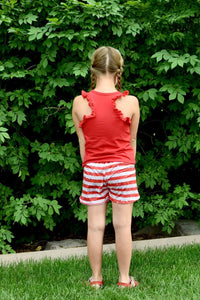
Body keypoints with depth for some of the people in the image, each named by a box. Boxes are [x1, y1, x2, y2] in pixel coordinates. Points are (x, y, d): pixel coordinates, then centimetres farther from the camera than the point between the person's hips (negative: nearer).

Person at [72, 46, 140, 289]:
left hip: (93, 169, 1)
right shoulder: (130, 102, -9)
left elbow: (82, 143, 0)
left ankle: (96, 279, 19)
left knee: (95, 226, 8)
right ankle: (125, 279, 17)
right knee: (122, 226, 7)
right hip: (122, 167, -1)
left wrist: (89, 167, 12)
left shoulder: (80, 102, -8)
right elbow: (132, 141, 3)